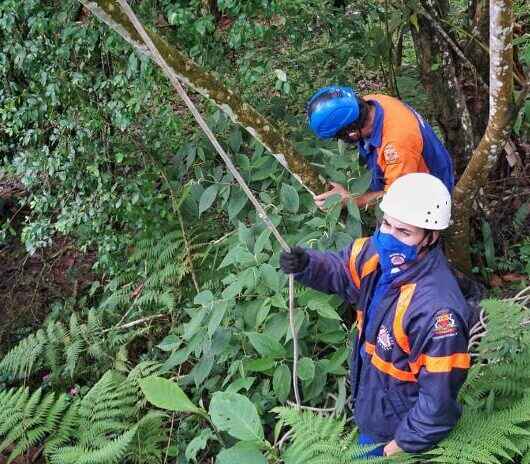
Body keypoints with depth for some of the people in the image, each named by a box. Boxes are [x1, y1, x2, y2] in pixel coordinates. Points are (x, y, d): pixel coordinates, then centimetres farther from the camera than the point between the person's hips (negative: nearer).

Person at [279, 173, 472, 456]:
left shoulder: (438, 309, -38)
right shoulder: (378, 253, -16)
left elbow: (439, 398, -29)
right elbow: (338, 270, 5)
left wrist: (398, 448, -18)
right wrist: (305, 265, -18)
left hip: (403, 430, -6)